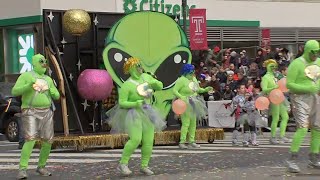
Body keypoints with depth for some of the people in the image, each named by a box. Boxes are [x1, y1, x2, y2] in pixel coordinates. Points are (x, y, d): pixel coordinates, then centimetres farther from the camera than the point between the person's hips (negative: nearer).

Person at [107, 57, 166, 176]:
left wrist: (154, 83, -15)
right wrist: (135, 104, -31)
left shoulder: (145, 77, 2)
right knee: (135, 140, -21)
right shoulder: (127, 85, -15)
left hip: (146, 115, 6)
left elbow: (160, 86, 8)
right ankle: (122, 164, -9)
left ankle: (144, 166, 13)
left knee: (149, 141, 0)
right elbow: (121, 103, -17)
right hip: (133, 115, -6)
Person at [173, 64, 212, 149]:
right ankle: (182, 142, -7)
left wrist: (205, 90, 5)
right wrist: (181, 97, -30)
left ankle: (191, 141, 17)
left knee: (193, 123, 10)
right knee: (186, 123, -12)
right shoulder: (181, 80, -14)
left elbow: (197, 89, 22)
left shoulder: (194, 79, 11)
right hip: (185, 104, -8)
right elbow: (174, 91, -17)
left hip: (194, 104, 8)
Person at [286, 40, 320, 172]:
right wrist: (307, 88, -25)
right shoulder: (296, 64, -12)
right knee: (303, 128, -18)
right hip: (300, 98, -7)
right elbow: (289, 84, -15)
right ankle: (292, 160, -14)